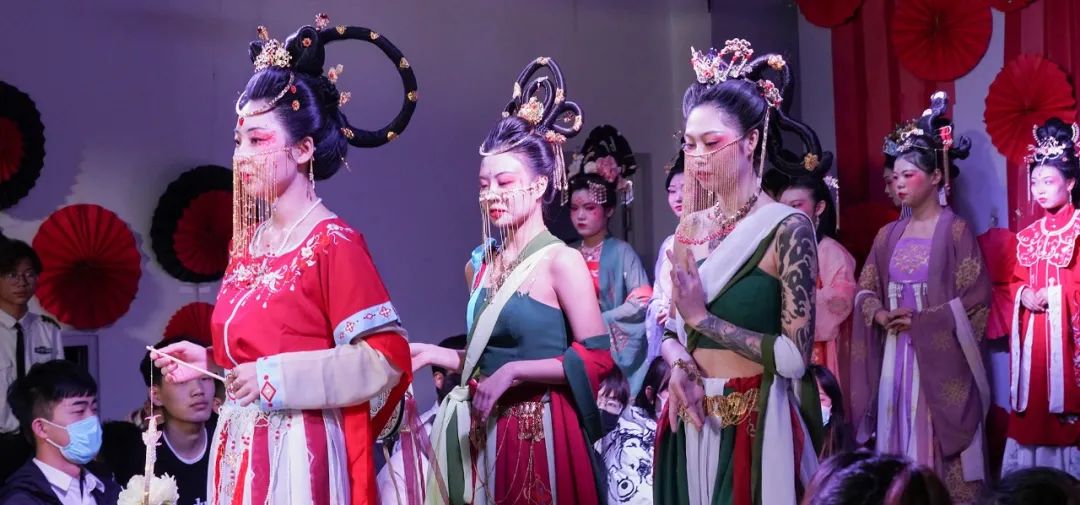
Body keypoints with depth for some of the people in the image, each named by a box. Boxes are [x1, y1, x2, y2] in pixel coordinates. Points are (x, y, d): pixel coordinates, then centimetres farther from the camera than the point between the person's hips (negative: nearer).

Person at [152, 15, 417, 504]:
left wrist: (276, 378, -20)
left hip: (298, 454, -7)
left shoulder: (334, 243, -11)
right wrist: (208, 361, 4)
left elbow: (386, 358, -17)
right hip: (240, 452, 7)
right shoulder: (247, 242, 11)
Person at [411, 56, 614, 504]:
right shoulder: (480, 263, 10)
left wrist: (514, 372, -17)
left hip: (540, 432, -6)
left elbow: (597, 357, -16)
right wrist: (437, 355, 2)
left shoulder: (561, 261, -10)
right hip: (484, 431, 6)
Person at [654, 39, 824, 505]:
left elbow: (795, 356, -17)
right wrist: (677, 362, -10)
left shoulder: (787, 228, -11)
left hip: (755, 426, -5)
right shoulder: (691, 228, 6)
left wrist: (703, 318, -14)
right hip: (693, 423, 5)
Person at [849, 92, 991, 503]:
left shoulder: (955, 231, -5)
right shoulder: (889, 235, 13)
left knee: (937, 447, -5)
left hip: (939, 359, -5)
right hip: (894, 356, 6)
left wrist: (919, 320, -14)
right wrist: (880, 315, -7)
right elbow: (865, 290, 14)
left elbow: (975, 300, -9)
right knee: (898, 448, 5)